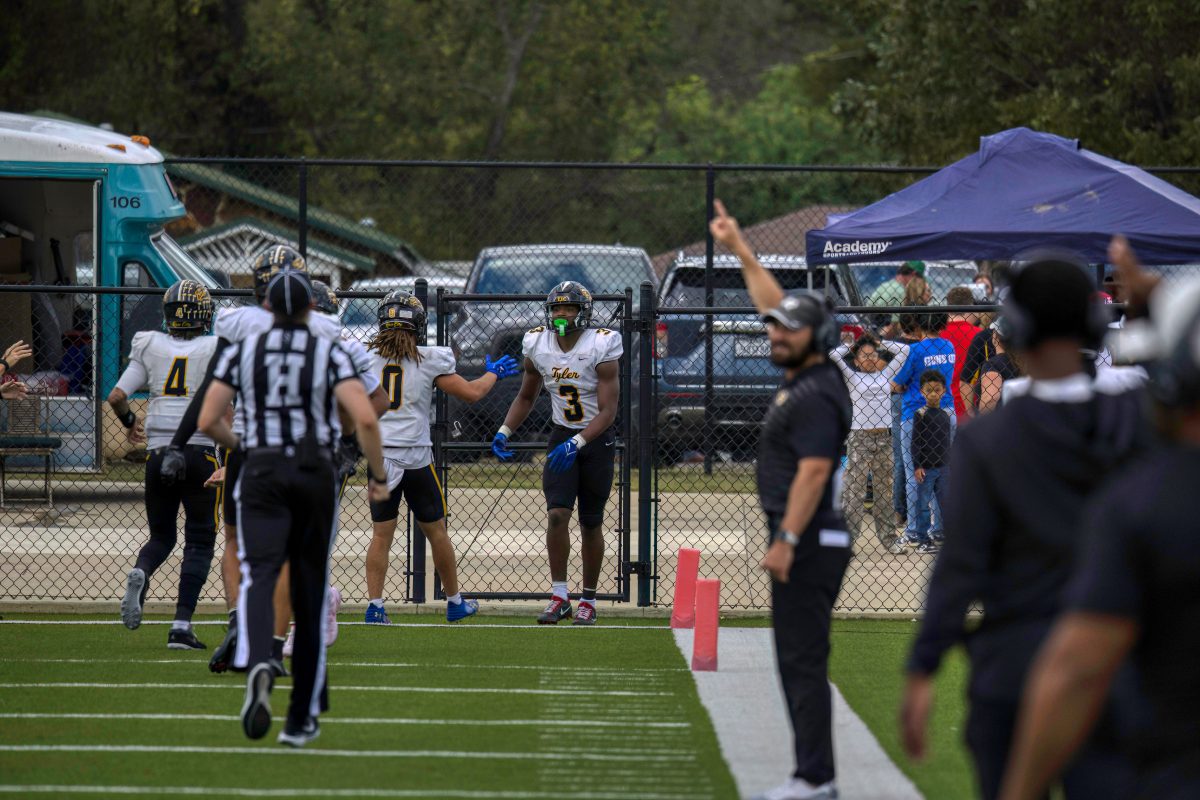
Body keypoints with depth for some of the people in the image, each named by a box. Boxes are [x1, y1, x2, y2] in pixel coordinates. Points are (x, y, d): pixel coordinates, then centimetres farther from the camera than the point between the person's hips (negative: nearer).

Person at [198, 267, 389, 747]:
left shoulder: (242, 352, 7)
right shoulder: (330, 355, 2)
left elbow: (207, 421, 3)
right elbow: (365, 418, -12)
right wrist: (378, 476, 1)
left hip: (261, 474, 0)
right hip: (316, 474, 0)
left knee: (258, 577, -13)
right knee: (310, 593, 11)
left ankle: (257, 667, -47)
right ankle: (302, 719, 16)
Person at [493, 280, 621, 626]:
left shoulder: (600, 347, -19)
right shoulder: (537, 346, -6)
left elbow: (608, 411, -20)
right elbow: (525, 397, 11)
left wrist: (576, 444, -32)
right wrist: (504, 432, -3)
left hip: (597, 438, -2)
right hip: (562, 436, 3)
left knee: (591, 523, 4)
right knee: (557, 514, -15)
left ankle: (588, 600, 18)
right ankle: (559, 597, -8)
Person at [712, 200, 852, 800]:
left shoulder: (815, 396, -15)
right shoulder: (801, 376, 13)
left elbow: (813, 473, -22)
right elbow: (773, 303, 25)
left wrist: (786, 540, -25)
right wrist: (738, 248, 31)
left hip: (809, 543, -10)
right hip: (805, 542, 10)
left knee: (803, 660, -10)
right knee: (796, 659, 11)